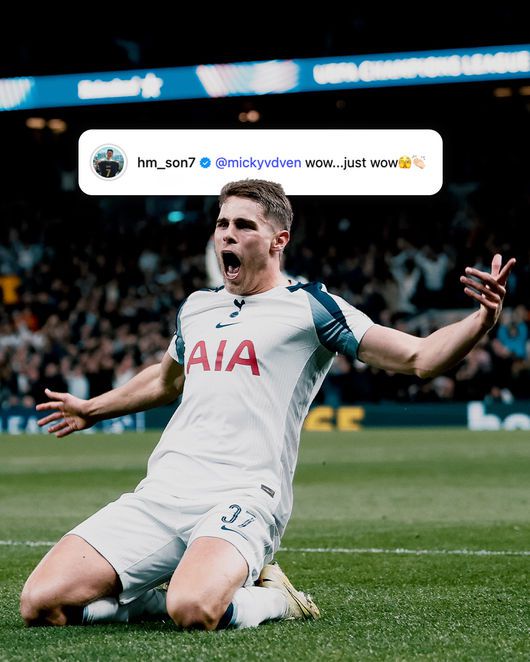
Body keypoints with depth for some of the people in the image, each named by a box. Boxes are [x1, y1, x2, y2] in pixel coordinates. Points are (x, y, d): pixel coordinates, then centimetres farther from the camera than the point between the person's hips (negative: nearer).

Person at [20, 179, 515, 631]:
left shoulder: (309, 307, 3)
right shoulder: (196, 306, 21)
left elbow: (420, 357, -2)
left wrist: (479, 321, -21)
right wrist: (92, 409, 56)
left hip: (242, 497, -6)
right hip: (159, 494, 6)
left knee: (194, 611, -37)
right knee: (41, 604, -13)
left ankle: (269, 597, -3)